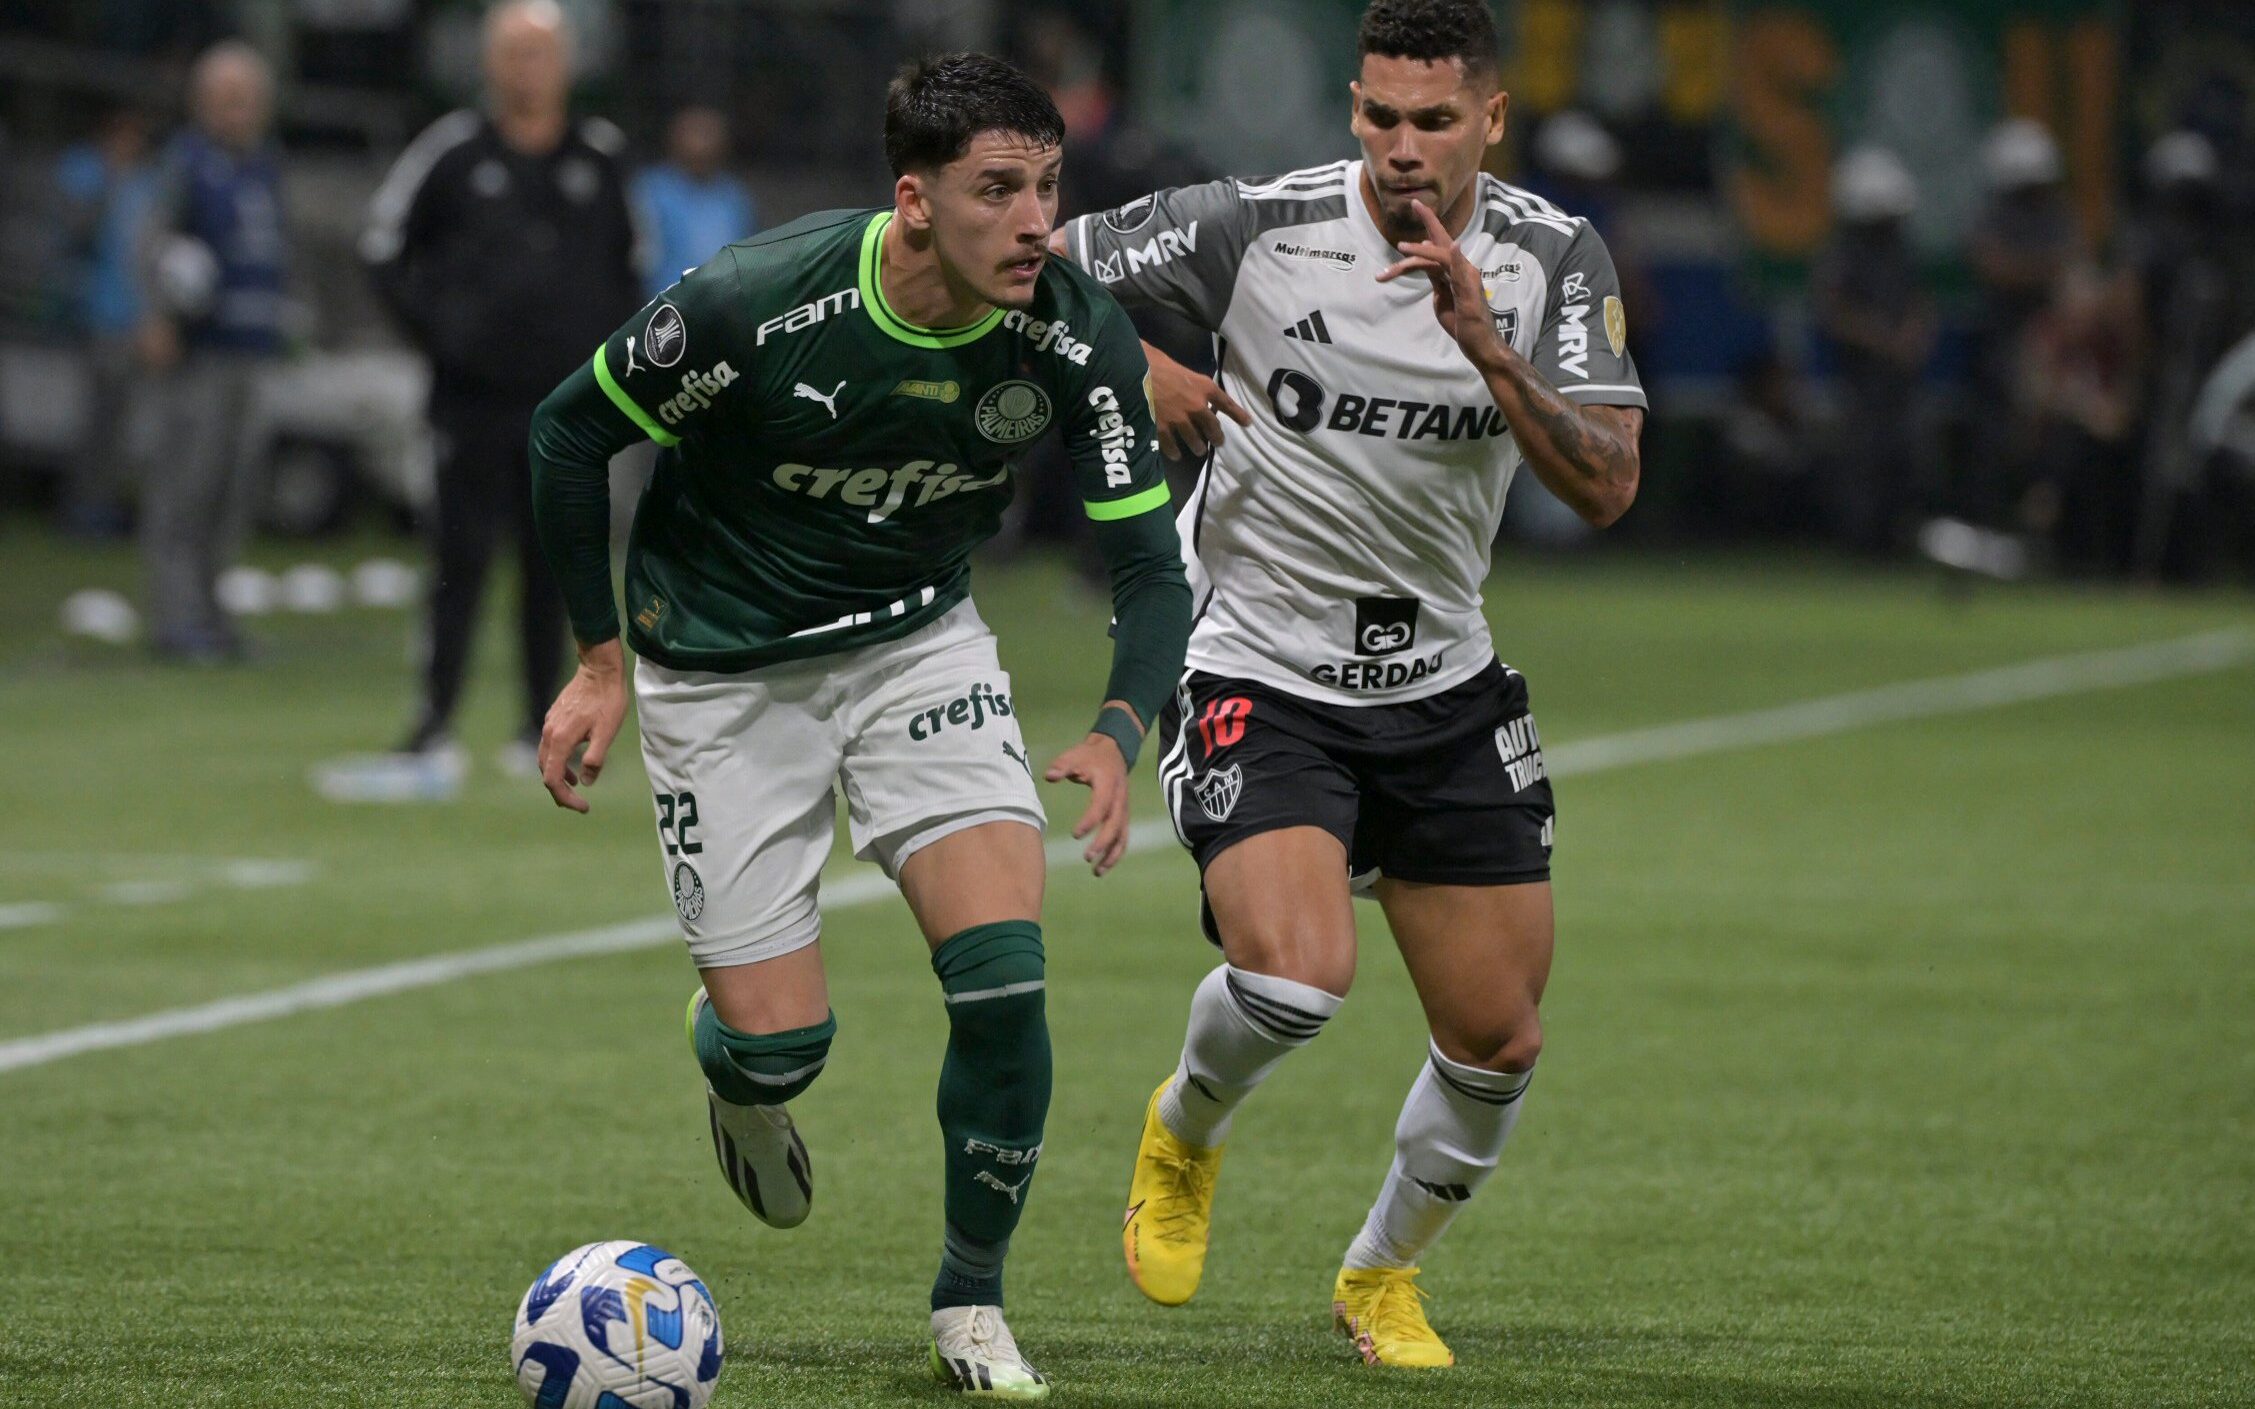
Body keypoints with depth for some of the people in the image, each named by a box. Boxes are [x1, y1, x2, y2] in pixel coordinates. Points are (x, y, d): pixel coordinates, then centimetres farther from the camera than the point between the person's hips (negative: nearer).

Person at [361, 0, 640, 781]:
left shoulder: (600, 156, 8)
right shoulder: (452, 151, -2)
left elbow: (624, 263, 19)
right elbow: (383, 245, 4)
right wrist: (434, 327, -4)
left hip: (569, 395, 3)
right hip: (475, 395, -3)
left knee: (553, 563, 7)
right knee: (462, 558, -7)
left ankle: (542, 728, 14)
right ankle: (434, 724, -7)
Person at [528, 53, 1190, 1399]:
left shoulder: (1078, 338, -20)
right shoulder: (755, 304, -28)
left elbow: (1150, 562, -13)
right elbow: (572, 430, -11)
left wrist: (1120, 734, -32)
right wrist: (600, 662, -9)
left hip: (920, 642, 2)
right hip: (723, 670, -2)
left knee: (1005, 979, -16)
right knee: (782, 1045, -4)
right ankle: (735, 1065, 37)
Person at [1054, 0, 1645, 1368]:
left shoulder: (1554, 258, -7)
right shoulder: (1256, 228, -14)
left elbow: (1606, 484, -18)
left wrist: (1484, 344, -30)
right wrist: (1141, 370, -18)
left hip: (1444, 685, 4)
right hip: (1256, 677, -4)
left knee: (1498, 1037, 5)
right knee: (1298, 973, -26)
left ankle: (1384, 1274, 33)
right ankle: (1187, 1129, 10)